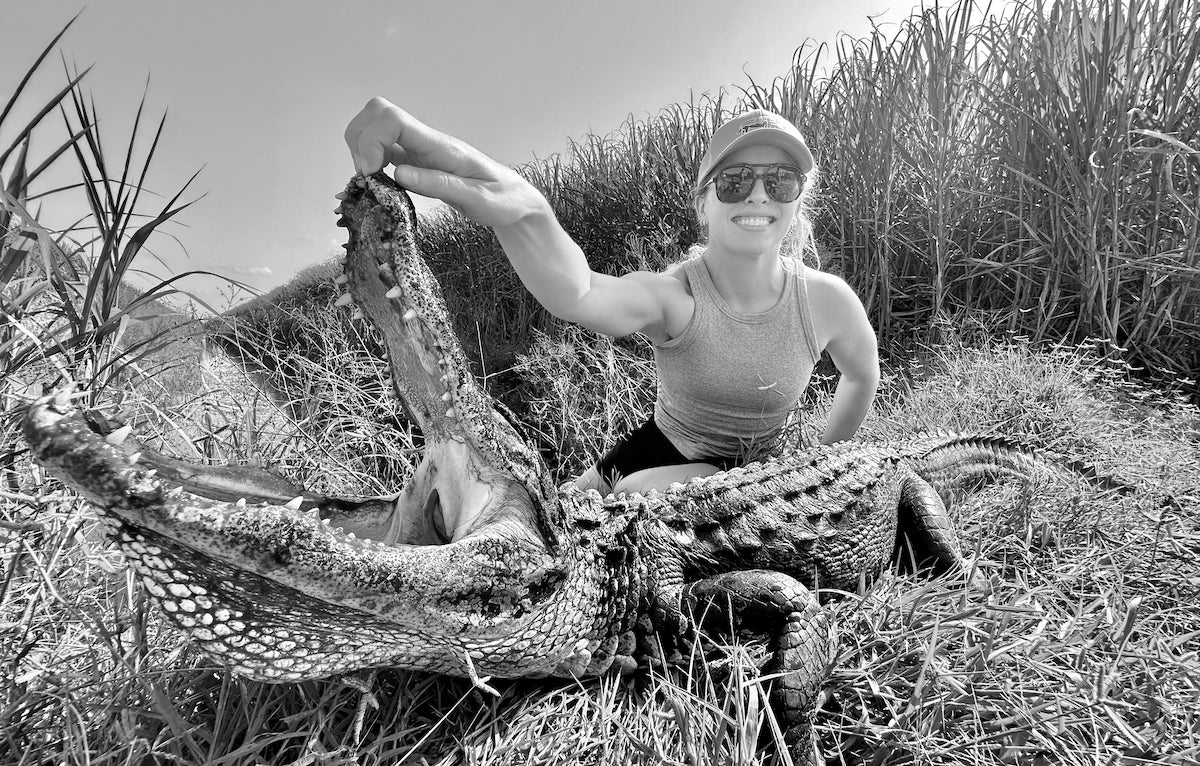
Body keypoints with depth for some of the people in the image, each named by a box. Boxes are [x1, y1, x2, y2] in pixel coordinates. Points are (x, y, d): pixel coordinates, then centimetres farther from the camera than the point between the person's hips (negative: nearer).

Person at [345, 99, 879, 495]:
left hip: (759, 475, 0)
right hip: (662, 450, 1)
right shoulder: (670, 296, -27)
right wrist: (522, 211, -74)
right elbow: (577, 294, -52)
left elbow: (863, 376, 5)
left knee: (637, 497, -30)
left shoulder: (826, 300, -19)